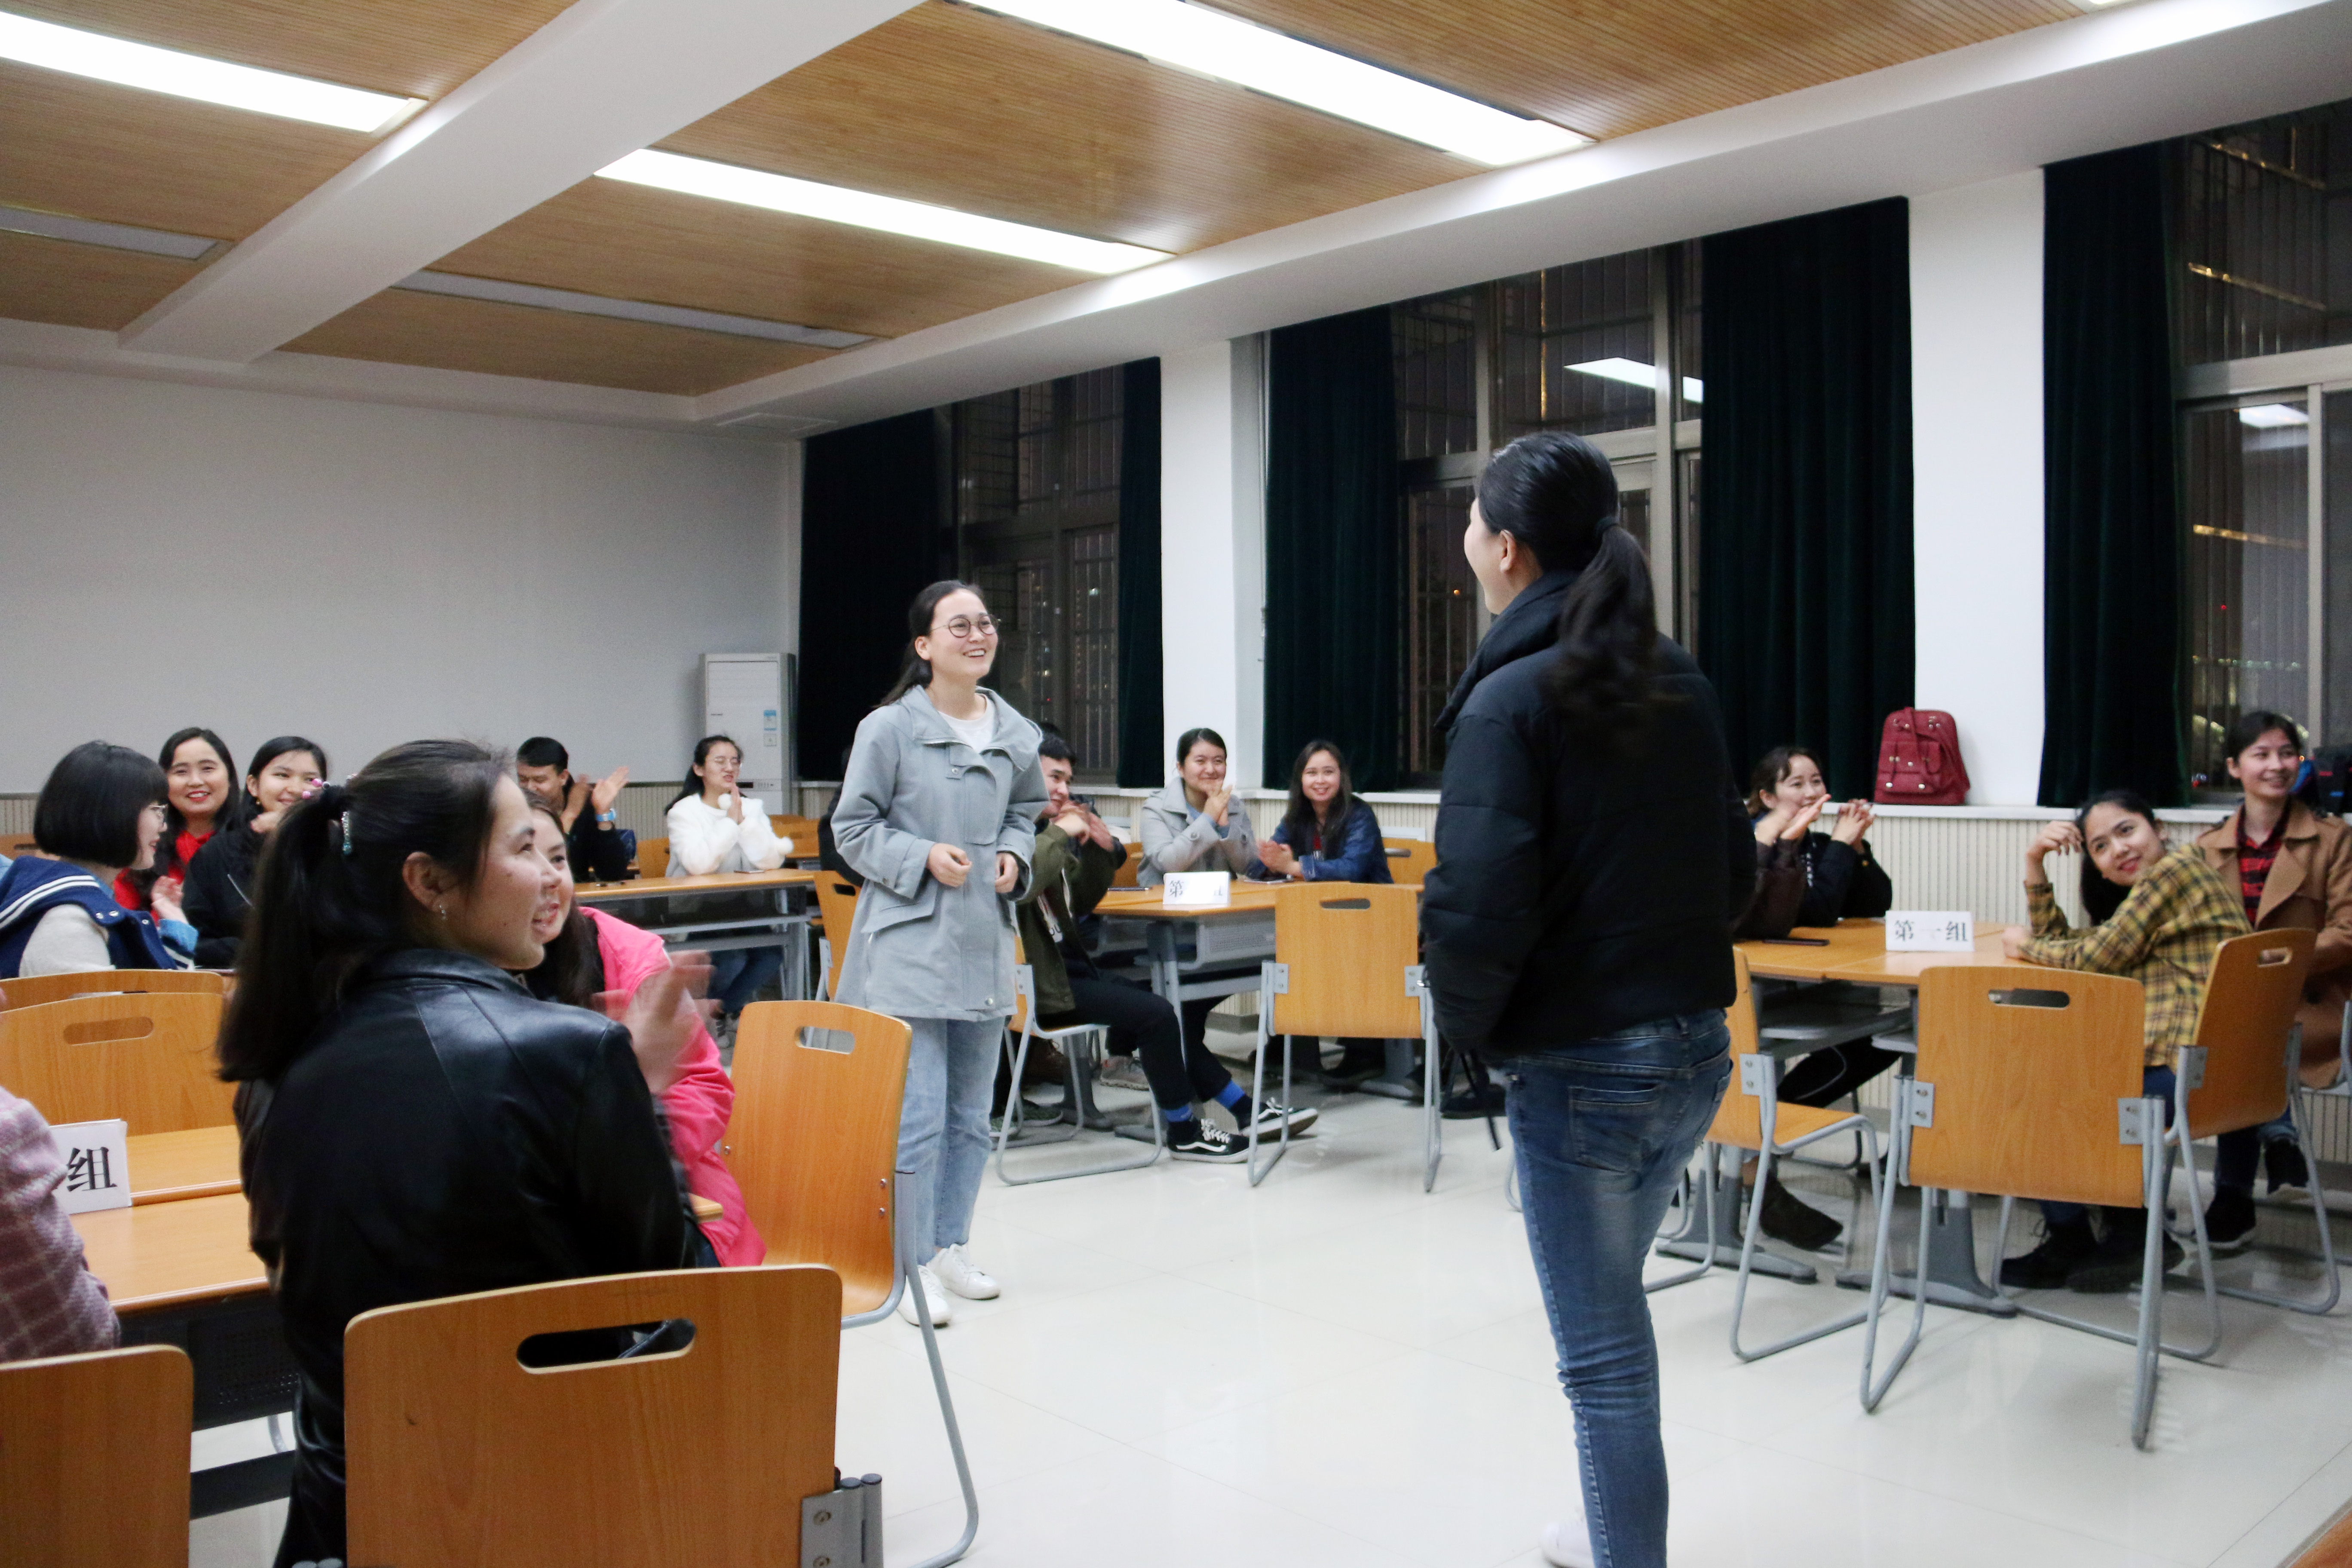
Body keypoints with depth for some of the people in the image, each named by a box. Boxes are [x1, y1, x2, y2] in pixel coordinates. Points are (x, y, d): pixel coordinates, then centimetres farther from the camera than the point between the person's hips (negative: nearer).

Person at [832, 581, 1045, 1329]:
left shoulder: (1016, 732, 5)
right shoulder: (888, 728, -9)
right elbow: (852, 827, -4)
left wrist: (1015, 856, 1)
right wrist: (922, 857, -17)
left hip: (986, 941, 6)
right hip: (909, 942, -6)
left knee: (972, 1112, 15)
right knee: (918, 1115, -7)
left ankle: (952, 1246, 30)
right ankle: (913, 1266, 8)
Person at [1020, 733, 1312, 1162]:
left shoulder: (1041, 830, 16)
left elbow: (1081, 902, 20)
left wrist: (1101, 848, 4)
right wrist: (1061, 833, -20)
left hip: (1070, 967, 10)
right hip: (1041, 984, -10)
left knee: (1161, 1012, 9)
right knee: (1154, 1014, -17)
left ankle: (1247, 1112, 18)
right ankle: (1184, 1133, -1)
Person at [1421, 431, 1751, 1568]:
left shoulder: (1510, 699, -16)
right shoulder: (1678, 682, 6)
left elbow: (1476, 910, -23)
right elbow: (1735, 868, 12)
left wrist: (1469, 1023, -6)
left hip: (1580, 1070, -8)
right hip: (1697, 1049, 8)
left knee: (1603, 1353, 7)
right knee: (1611, 1303, 26)